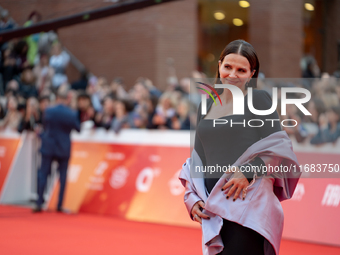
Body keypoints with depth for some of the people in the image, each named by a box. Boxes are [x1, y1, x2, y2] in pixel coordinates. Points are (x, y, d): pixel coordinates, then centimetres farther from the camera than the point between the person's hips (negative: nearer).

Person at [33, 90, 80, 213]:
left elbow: (44, 126, 6)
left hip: (48, 147, 0)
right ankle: (60, 205, 6)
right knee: (62, 177, 7)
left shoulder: (48, 111, -7)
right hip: (64, 148, 0)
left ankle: (39, 204, -1)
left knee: (43, 174, 5)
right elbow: (78, 129, 4)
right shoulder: (72, 114, -9)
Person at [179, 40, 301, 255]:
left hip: (247, 202, -6)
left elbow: (277, 147, -6)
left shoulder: (259, 99, 2)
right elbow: (198, 159, 19)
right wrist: (193, 198, 7)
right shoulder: (206, 106, 18)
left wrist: (248, 171, -19)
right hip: (214, 206, 6)